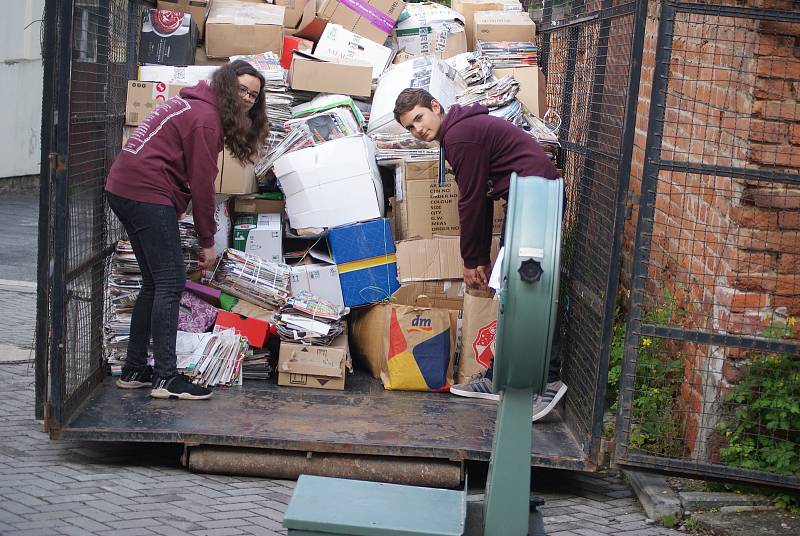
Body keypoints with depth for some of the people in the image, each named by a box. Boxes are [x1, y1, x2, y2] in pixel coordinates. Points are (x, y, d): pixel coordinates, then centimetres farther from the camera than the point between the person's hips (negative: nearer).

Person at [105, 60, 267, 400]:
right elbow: (201, 183, -12)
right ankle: (165, 378, -9)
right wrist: (206, 241, -6)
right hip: (149, 193, -11)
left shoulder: (191, 104, 20)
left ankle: (134, 370, 18)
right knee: (170, 283, -8)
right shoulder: (206, 117, -11)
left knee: (154, 284, 14)